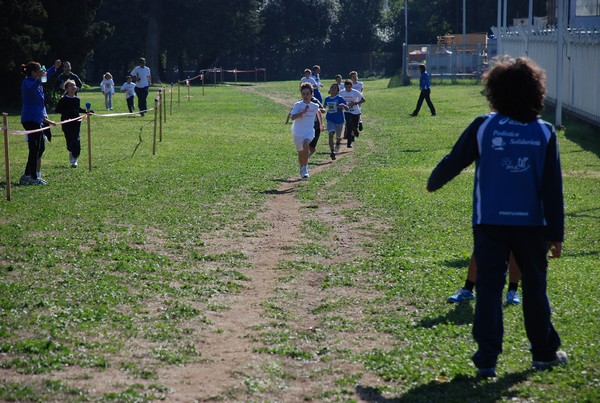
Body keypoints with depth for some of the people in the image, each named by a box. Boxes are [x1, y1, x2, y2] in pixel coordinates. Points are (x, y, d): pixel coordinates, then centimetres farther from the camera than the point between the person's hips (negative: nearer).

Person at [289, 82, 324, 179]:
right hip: (298, 132, 1)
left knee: (305, 145, -30)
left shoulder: (314, 106, -1)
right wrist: (303, 112, -33)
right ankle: (302, 169, 39)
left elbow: (318, 112, 24)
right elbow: (293, 117, -23)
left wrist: (321, 124, 34)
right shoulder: (298, 105, -9)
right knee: (300, 152, 13)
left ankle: (305, 168, -24)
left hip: (309, 131, -1)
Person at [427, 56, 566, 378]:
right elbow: (553, 188, -2)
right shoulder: (544, 132, -2)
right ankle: (544, 352, 25)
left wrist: (433, 183, 25)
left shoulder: (483, 126, -5)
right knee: (535, 286, 15)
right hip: (531, 222, 1)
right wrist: (556, 234, 3)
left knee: (489, 286, 3)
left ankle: (487, 358, -2)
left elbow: (453, 161, 4)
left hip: (489, 221, -1)